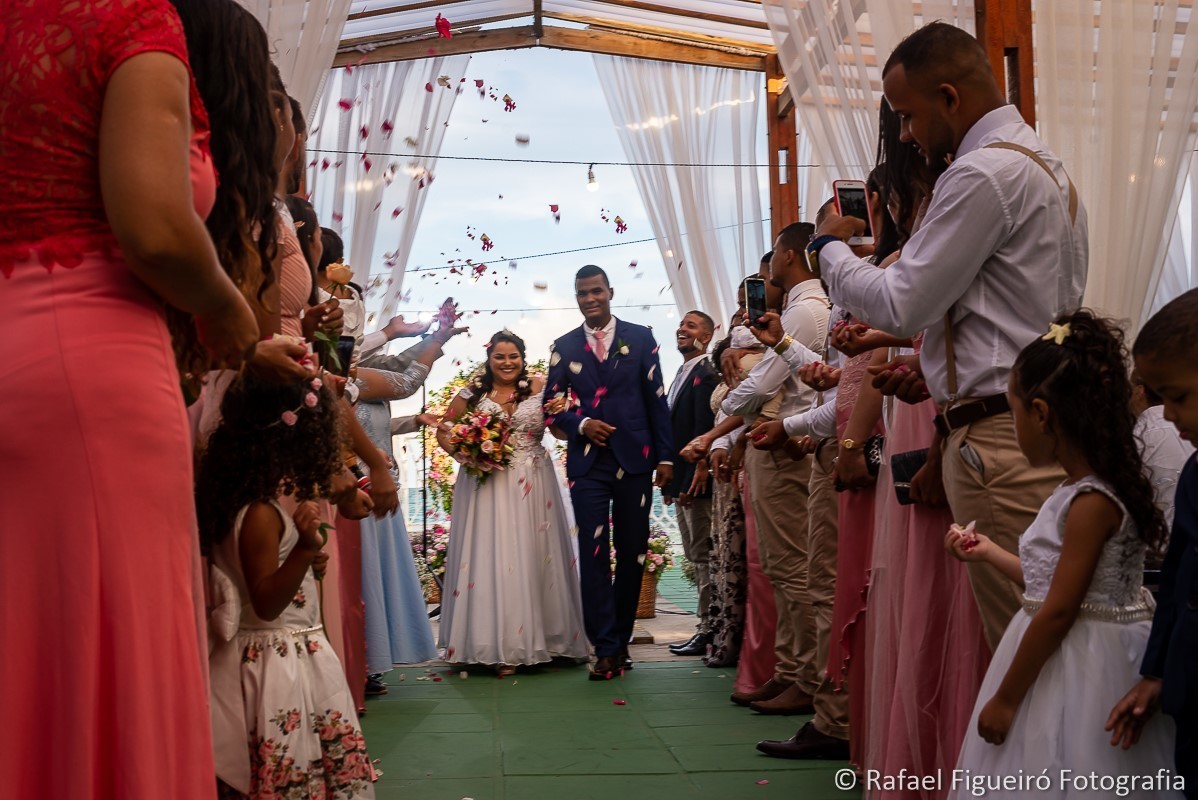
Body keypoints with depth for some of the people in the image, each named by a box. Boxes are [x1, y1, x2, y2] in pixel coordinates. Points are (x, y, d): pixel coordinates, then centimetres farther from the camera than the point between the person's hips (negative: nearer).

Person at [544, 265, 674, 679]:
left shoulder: (640, 338, 5)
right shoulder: (564, 347, 8)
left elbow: (657, 400, 4)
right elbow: (552, 403, 10)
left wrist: (665, 457, -1)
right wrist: (581, 424, -9)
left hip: (634, 459, 0)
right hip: (588, 463, 0)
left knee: (632, 553, 6)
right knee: (593, 555, -4)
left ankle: (620, 639, 20)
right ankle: (606, 648, 1)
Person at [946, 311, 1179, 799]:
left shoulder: (1092, 501, -20)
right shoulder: (1082, 488, 8)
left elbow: (1058, 612, -21)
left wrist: (1005, 698, -15)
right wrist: (988, 553, 22)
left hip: (1082, 664, -9)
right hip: (1062, 656, 9)